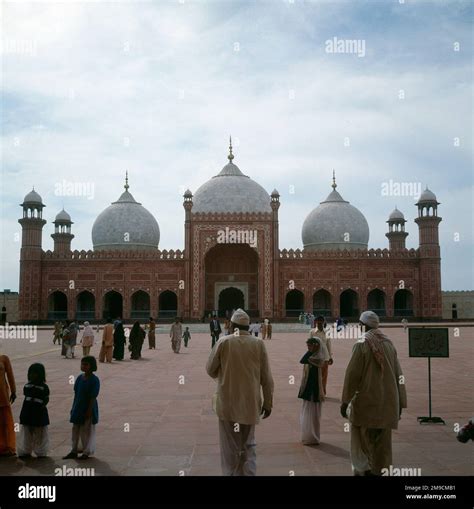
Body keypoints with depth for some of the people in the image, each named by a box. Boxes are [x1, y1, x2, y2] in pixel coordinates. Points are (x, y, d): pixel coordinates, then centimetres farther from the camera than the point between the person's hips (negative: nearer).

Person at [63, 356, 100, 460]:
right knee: (75, 430, 14)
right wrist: (73, 408, 11)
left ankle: (86, 452, 18)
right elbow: (76, 394, 9)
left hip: (88, 409, -7)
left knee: (87, 431, 5)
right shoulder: (80, 378, 3)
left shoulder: (94, 380, -17)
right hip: (78, 408, 7)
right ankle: (74, 451, 26)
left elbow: (93, 397, -17)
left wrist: (89, 411, -18)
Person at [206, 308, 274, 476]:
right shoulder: (258, 344, -5)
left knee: (230, 447, 9)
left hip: (228, 403, -1)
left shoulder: (223, 342, -9)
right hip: (250, 403, 2)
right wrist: (268, 402, 8)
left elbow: (210, 369, 0)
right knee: (249, 446, 17)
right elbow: (266, 378, -2)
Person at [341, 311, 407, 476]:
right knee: (383, 442, 11)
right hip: (388, 402, 5)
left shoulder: (361, 344, -9)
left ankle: (363, 468, -3)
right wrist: (400, 403, 13)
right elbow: (398, 375, 8)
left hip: (367, 401, -5)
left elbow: (352, 374, -13)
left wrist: (345, 401, -9)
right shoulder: (389, 344, 7)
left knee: (361, 438, 6)